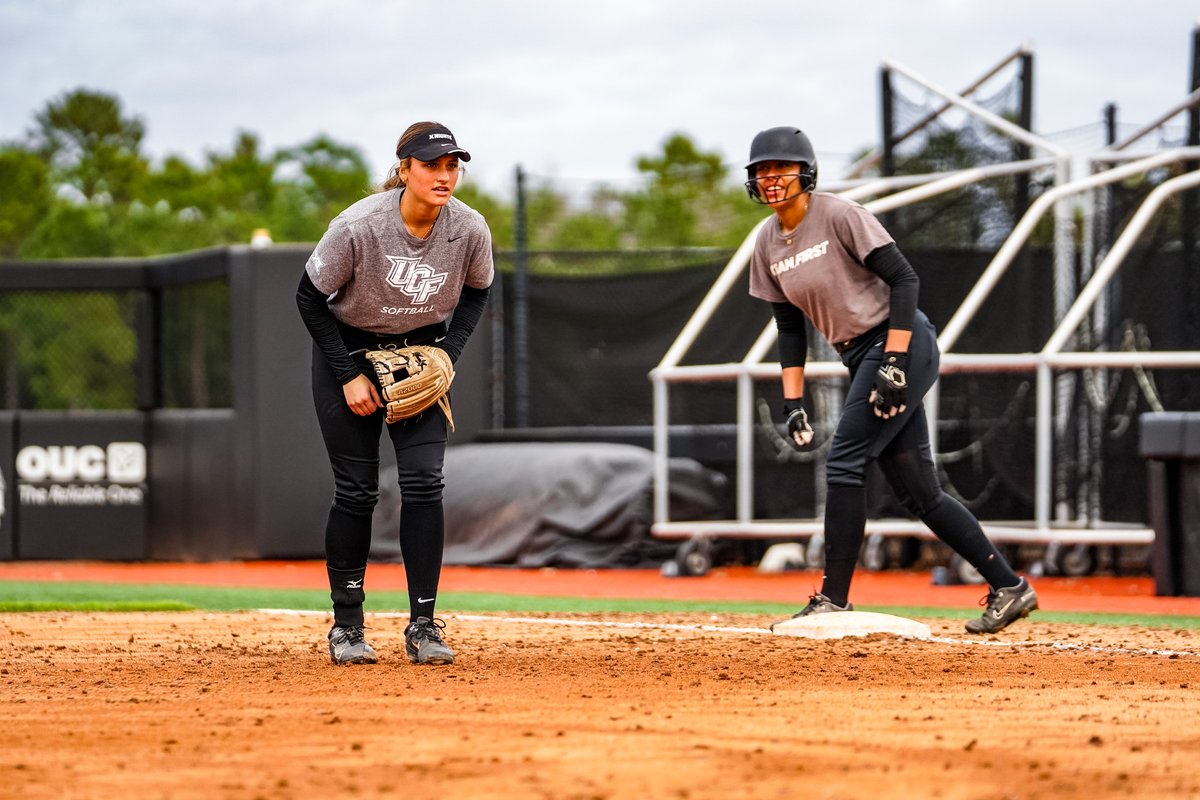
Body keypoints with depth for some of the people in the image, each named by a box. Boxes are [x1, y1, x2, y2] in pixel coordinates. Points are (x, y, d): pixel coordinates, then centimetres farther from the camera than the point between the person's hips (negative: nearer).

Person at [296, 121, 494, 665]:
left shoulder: (470, 229, -18)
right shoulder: (357, 227, -27)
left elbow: (476, 293, 4)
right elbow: (310, 299, -13)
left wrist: (448, 354, -9)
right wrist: (349, 375, -15)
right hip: (348, 351, -2)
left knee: (424, 482, -10)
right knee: (356, 491, -3)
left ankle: (422, 628, -4)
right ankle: (346, 628, 10)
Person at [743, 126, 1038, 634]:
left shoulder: (839, 215, -12)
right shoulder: (767, 243, 9)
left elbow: (903, 278, -15)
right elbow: (790, 326, 14)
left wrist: (894, 359, -22)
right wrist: (793, 402, 6)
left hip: (904, 344, -8)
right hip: (861, 359, 8)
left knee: (844, 463, -15)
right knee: (918, 492, 5)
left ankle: (834, 600, -10)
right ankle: (1008, 587, 11)